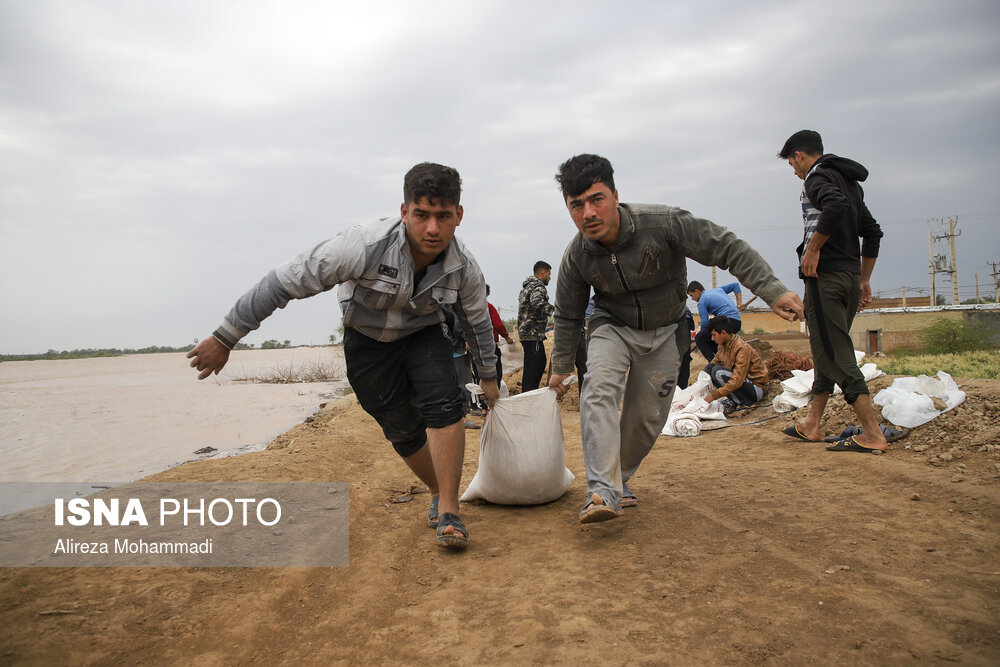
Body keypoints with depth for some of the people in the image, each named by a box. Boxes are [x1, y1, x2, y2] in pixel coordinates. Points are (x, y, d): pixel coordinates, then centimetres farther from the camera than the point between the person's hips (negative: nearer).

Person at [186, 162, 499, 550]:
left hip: (423, 334, 2)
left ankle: (448, 512, -13)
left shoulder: (464, 268, -23)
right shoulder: (366, 246, -37)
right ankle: (438, 492, 27)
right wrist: (225, 338, -26)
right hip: (367, 340, -1)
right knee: (401, 428, 0)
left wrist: (489, 376, 12)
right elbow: (287, 282, -31)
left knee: (443, 405, -22)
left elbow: (478, 321, -1)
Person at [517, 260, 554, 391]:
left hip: (525, 331, 11)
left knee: (541, 362, 19)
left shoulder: (526, 286, 22)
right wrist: (551, 308, -16)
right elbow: (537, 303, -31)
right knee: (532, 368, -9)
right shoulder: (538, 286, -12)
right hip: (533, 333, -11)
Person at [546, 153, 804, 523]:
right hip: (613, 326, 0)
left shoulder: (662, 223, -27)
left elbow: (727, 248, -22)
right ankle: (603, 493, -33)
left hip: (664, 333, 0)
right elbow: (567, 317, -1)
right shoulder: (576, 256, -17)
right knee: (599, 389, -28)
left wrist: (773, 291, -30)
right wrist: (561, 367, 7)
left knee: (647, 417, 0)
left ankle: (619, 477, 27)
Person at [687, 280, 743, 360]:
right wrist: (739, 303, 23)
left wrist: (700, 331, 16)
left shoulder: (702, 302, 1)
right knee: (710, 339, 22)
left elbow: (705, 323, -6)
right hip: (738, 322, 9)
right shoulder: (718, 290, 25)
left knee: (699, 338, -4)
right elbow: (735, 285, 31)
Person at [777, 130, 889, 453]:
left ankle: (872, 434, -9)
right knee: (829, 350, 15)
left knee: (834, 354, -8)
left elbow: (836, 206, -30)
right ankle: (811, 425, 24)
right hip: (851, 275, 10)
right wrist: (864, 280, 24)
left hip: (825, 276, -10)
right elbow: (872, 232, 22)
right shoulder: (849, 181, 21)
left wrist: (813, 248, -19)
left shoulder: (818, 177, -6)